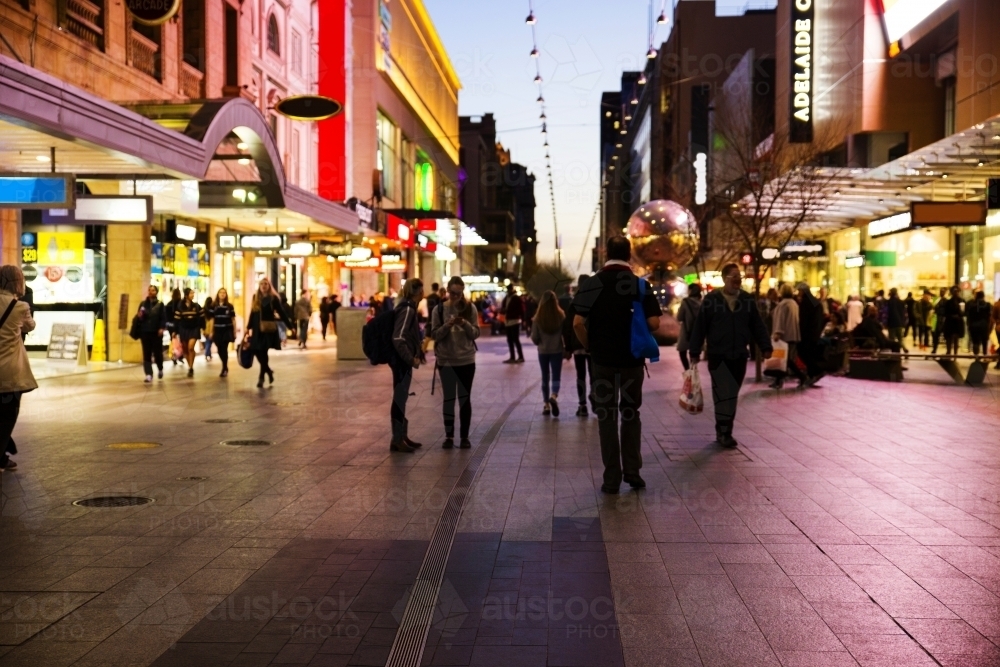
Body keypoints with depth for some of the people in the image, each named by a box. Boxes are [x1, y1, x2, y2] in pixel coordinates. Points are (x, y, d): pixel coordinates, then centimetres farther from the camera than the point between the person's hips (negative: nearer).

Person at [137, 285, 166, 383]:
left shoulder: (160, 304, 3)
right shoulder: (143, 304, 10)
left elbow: (163, 318, -4)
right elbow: (139, 317, 13)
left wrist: (162, 328, -17)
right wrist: (139, 316, -10)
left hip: (156, 332, -2)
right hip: (145, 332, 2)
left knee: (157, 352, 5)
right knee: (146, 354, -2)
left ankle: (160, 369, 32)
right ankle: (149, 374, -2)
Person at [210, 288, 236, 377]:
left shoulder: (229, 306, 0)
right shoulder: (214, 306, 4)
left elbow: (233, 319, 3)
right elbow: (212, 320, 7)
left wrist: (235, 332, 1)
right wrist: (211, 332, 4)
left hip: (227, 330, -2)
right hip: (218, 331, 2)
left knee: (224, 349, -7)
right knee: (220, 350, 6)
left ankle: (224, 369, 3)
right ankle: (226, 367, 26)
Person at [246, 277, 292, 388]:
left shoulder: (274, 298, -3)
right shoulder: (255, 297, 9)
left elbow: (281, 313, -2)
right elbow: (252, 313, 15)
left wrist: (290, 326, -5)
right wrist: (248, 327, 15)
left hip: (269, 329, -5)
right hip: (257, 329, 5)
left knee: (263, 352, -7)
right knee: (256, 351, 2)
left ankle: (261, 377, 2)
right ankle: (268, 371, 24)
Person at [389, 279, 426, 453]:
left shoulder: (407, 307, 12)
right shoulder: (407, 309, -17)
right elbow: (398, 339, -24)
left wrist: (417, 353, 11)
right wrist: (411, 359, -19)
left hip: (403, 361, 10)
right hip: (402, 361, -10)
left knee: (401, 398, 14)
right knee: (399, 399, -3)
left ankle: (402, 436, 22)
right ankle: (397, 440, 3)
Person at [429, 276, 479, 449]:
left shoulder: (470, 308, 0)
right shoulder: (439, 309, -2)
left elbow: (476, 333, -1)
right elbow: (434, 335, -4)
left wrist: (465, 324, -19)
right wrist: (447, 325, -21)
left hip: (467, 360, 1)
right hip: (446, 361, 0)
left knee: (465, 398, 5)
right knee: (449, 398, 5)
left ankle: (464, 436, 13)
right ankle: (449, 436, 12)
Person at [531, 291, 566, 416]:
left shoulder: (538, 318, -10)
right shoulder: (561, 316, -11)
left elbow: (534, 337, -4)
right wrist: (567, 347, 12)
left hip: (543, 351, 1)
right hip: (557, 350, -1)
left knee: (545, 377, 13)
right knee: (556, 376, 4)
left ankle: (546, 405, 14)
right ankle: (554, 396, -23)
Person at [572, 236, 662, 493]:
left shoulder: (592, 283, -6)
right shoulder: (641, 285, -4)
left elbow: (578, 322, -13)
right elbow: (654, 323, -10)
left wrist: (590, 346, 2)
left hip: (603, 359, -1)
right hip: (632, 359, 1)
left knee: (606, 416, 7)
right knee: (630, 413, 16)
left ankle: (612, 477, 8)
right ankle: (632, 471, 15)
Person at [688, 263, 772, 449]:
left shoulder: (748, 300, 7)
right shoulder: (711, 300, -4)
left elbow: (758, 326, 8)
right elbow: (700, 327, -3)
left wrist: (765, 347, -1)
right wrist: (695, 352, -4)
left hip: (739, 356, 4)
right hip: (718, 356, -4)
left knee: (731, 395, 9)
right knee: (724, 394, -10)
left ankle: (723, 433, 18)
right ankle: (724, 433, -4)